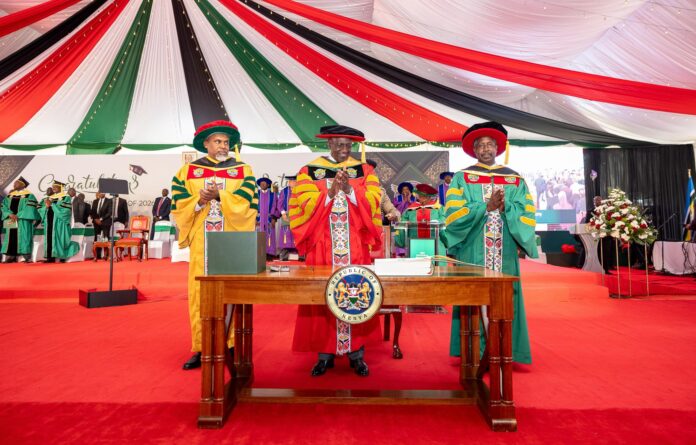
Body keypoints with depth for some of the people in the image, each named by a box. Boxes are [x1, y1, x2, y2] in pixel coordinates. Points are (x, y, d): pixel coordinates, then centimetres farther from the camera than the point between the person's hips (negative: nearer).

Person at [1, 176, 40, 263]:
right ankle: (9, 257, 5)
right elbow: (4, 206, 8)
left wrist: (17, 216, -17)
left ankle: (23, 256, -8)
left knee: (22, 238, -7)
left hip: (23, 222, -6)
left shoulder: (29, 196, -1)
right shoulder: (9, 196, 17)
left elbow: (29, 209, -11)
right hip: (11, 222, 6)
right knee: (10, 239, 3)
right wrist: (10, 214, -12)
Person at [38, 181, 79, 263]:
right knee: (49, 239, 3)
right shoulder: (49, 198, 18)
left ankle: (62, 256, -2)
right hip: (49, 221, 6)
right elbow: (41, 210, 14)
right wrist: (46, 206, -8)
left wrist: (52, 204, -14)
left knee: (59, 238, -6)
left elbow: (64, 209, -14)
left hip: (59, 221, -6)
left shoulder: (65, 197, 0)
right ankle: (51, 257, 4)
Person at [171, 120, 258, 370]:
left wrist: (219, 195, -14)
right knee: (200, 293, 0)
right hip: (201, 242, 1)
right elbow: (178, 204, 4)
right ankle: (201, 348, 9)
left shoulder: (243, 170, 8)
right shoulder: (187, 171, 11)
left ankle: (232, 345, 8)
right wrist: (199, 200, -13)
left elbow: (247, 203, -5)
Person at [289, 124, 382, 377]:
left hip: (355, 246, 1)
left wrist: (350, 190, -16)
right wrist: (330, 192, -16)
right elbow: (305, 206, -5)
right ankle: (325, 353, 11)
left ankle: (356, 352, 11)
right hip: (322, 246, 0)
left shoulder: (364, 171, 10)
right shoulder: (309, 171, 7)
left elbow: (373, 203, -2)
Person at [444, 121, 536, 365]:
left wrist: (506, 207, -13)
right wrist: (487, 206, -14)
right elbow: (453, 214, -7)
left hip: (505, 253, 3)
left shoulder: (515, 179, 13)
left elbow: (528, 214, 5)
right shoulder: (462, 178, 5)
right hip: (472, 252, -2)